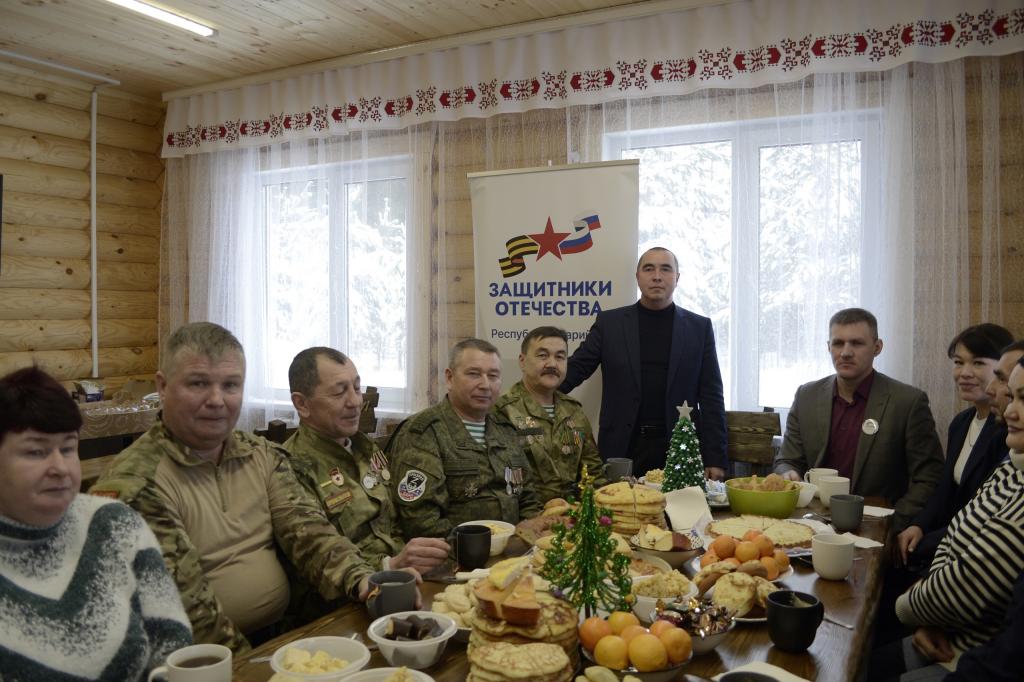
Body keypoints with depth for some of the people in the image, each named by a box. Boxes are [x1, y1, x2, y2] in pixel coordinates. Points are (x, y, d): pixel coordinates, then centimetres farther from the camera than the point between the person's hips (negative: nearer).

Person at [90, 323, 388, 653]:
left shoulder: (262, 455, 7)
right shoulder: (136, 482, -14)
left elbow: (307, 530, -1)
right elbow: (182, 605, -17)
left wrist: (362, 580, -18)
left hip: (278, 636, 7)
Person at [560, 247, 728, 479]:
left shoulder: (699, 327, 6)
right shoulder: (609, 322, 5)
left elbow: (711, 397, 4)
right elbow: (576, 368, 2)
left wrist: (716, 459, -1)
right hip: (622, 450, 0)